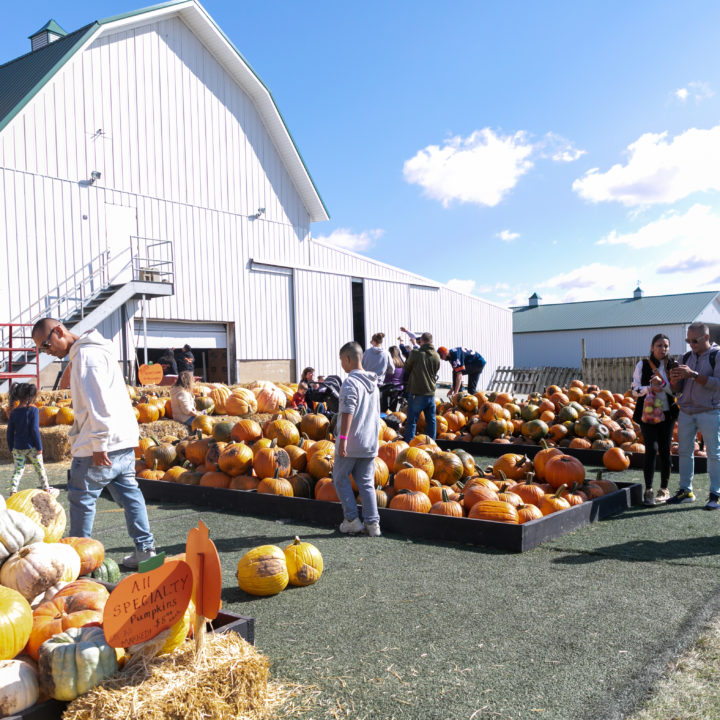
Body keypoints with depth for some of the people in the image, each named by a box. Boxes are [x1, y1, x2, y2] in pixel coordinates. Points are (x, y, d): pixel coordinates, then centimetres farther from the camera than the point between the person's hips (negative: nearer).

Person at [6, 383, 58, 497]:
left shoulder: (14, 412, 1)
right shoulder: (33, 410, -13)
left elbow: (10, 432, 5)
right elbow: (35, 430, -15)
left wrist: (11, 448, 15)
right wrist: (39, 447, -10)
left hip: (17, 448, 4)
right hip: (31, 447, -3)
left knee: (17, 470, 9)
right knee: (40, 468, 12)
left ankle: (13, 492, 1)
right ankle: (46, 489, 24)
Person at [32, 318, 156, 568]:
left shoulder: (86, 354, -13)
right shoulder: (97, 351, 19)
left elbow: (99, 403, -22)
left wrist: (99, 444, -22)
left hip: (103, 446, -10)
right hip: (123, 441, 10)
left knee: (81, 498, 4)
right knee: (129, 494, 10)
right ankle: (145, 549, 12)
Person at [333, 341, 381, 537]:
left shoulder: (350, 382, -13)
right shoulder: (372, 382, 13)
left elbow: (348, 412, -21)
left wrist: (343, 438, -23)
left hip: (351, 443, -7)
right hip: (370, 442, 7)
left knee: (340, 478, 8)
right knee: (366, 482, 10)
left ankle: (352, 519, 7)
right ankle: (372, 522, 6)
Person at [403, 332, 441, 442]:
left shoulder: (415, 353, -10)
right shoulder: (436, 356, 3)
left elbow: (407, 369, 4)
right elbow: (435, 373, 13)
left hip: (417, 393, -4)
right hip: (431, 393, 4)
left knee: (411, 420, 1)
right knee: (431, 420, 14)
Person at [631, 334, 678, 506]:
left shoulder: (672, 365, 5)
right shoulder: (642, 365, 0)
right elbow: (635, 390, -2)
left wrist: (663, 384, -17)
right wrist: (650, 388, -21)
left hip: (667, 414, 2)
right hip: (648, 414, -2)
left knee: (665, 450, 5)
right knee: (651, 449, -11)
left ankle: (664, 489, 18)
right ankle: (648, 491, -9)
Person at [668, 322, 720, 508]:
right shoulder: (687, 357, 12)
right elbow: (678, 388, 13)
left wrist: (693, 375, -22)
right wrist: (674, 380, -9)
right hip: (686, 412, 5)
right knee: (684, 452, 6)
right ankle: (686, 491, 14)